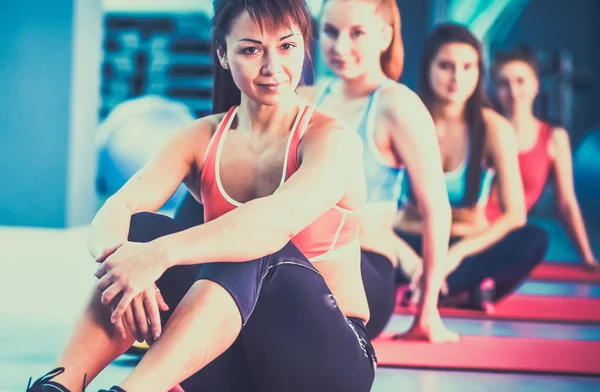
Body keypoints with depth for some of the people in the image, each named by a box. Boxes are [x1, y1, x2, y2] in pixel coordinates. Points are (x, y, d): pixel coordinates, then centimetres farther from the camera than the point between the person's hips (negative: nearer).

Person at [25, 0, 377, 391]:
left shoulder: (334, 141, -9)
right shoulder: (202, 139, 4)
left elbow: (280, 219, -31)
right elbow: (114, 211, -12)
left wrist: (162, 253, -43)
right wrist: (115, 257, -36)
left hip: (327, 359, -4)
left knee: (247, 249, -33)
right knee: (143, 228, -19)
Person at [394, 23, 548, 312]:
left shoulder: (494, 129, -9)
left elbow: (514, 215, -16)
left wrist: (460, 250, -31)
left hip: (469, 246, 1)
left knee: (534, 240, -30)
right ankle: (462, 290, -31)